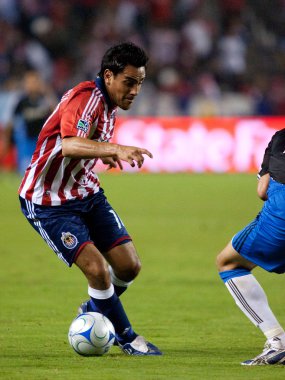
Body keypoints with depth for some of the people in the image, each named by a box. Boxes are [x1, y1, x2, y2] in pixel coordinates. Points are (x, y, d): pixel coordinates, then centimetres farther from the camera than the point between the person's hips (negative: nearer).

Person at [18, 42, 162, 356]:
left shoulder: (107, 104, 3)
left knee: (129, 265, 2)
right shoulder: (86, 99, -25)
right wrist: (114, 149, -58)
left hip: (86, 192, 9)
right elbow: (70, 145, -46)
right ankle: (127, 338, 2)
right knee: (98, 269, -18)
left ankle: (94, 313, 29)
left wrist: (108, 155, 15)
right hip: (48, 203, -9)